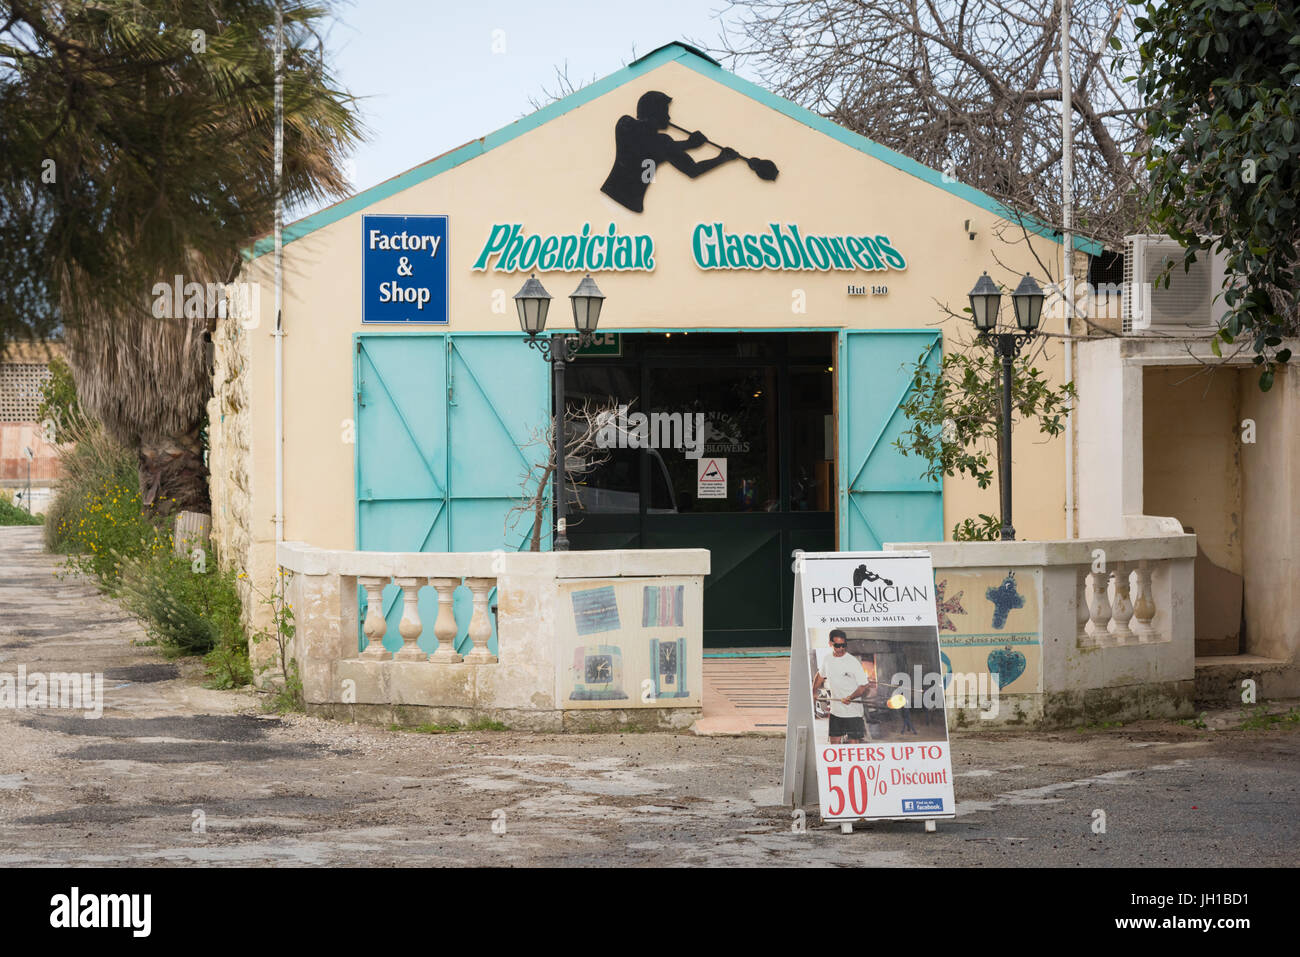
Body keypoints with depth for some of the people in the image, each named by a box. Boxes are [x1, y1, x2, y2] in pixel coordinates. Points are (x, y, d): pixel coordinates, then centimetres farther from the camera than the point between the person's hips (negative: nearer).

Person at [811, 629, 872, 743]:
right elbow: (820, 675, 26)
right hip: (835, 711, 6)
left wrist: (850, 698, -24)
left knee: (852, 742, -8)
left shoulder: (853, 662, -13)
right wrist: (813, 693, 20)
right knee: (834, 743, 6)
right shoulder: (827, 660, 5)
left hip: (853, 712, -6)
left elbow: (864, 686, -11)